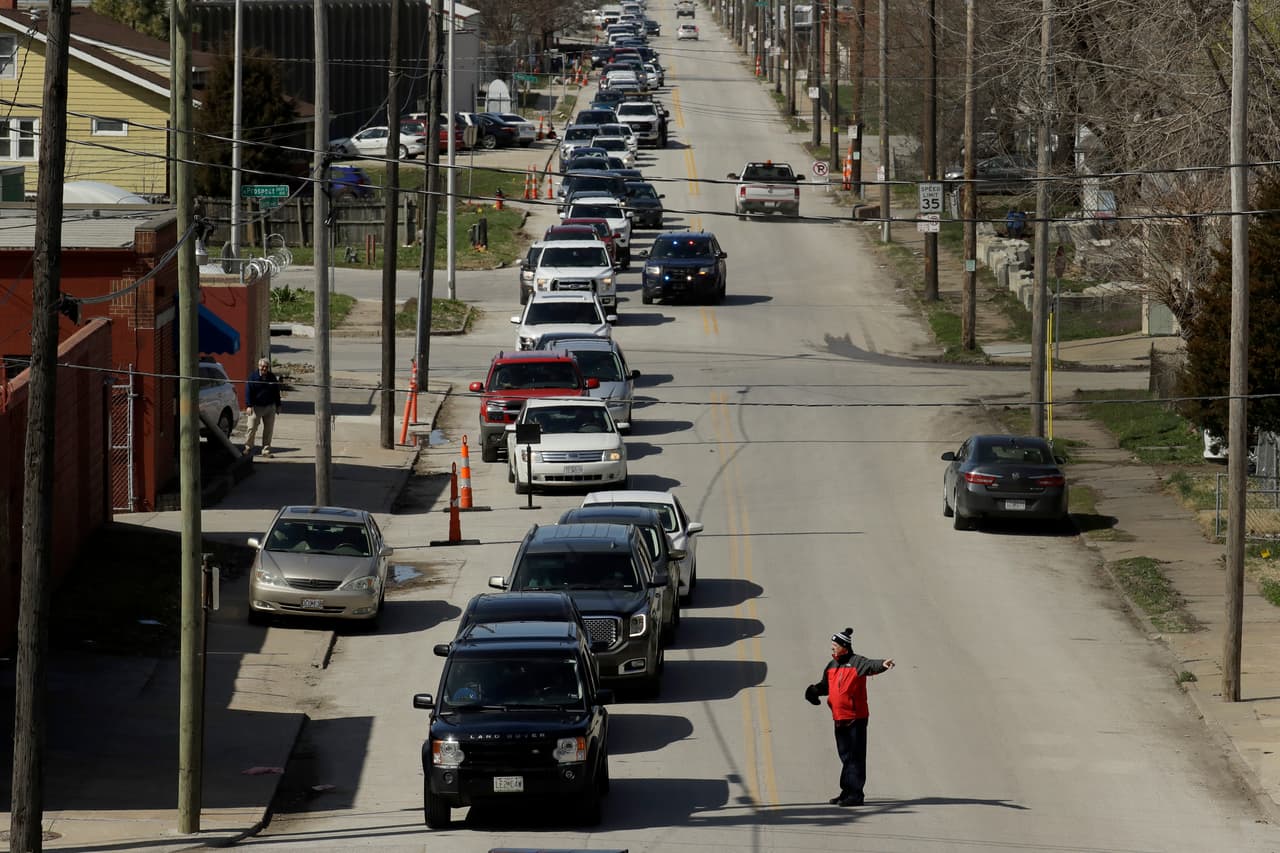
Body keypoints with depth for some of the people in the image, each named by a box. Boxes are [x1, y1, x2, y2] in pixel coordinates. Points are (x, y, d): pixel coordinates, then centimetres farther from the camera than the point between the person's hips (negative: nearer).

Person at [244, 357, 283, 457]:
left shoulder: (272, 377, 7)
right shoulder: (253, 376, -3)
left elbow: (276, 392, 15)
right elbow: (248, 391, -7)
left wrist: (278, 405, 13)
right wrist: (249, 405, -14)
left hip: (270, 407, 3)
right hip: (256, 407, -3)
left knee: (268, 430, 4)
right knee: (252, 428, -5)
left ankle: (266, 450, 10)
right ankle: (248, 447, 7)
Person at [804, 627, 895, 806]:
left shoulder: (856, 663, -10)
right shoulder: (832, 666, 13)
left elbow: (870, 666, -29)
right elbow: (825, 685, 25)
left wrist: (882, 664, -51)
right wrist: (815, 690, 4)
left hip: (856, 718, -8)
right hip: (839, 718, 8)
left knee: (855, 757, -5)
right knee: (845, 756, 15)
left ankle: (855, 794, -3)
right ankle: (847, 792, 24)